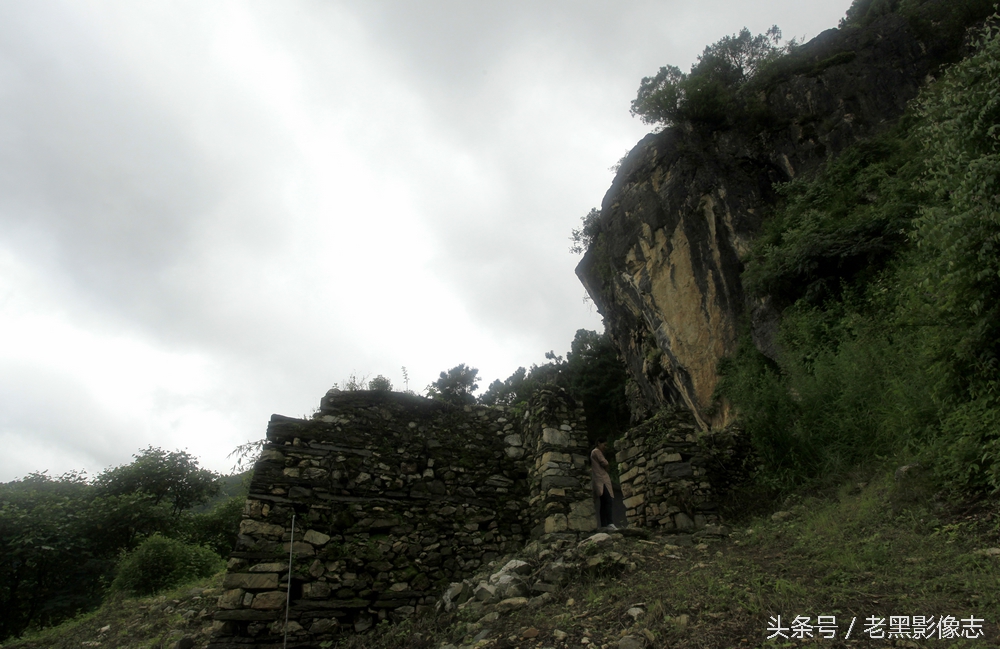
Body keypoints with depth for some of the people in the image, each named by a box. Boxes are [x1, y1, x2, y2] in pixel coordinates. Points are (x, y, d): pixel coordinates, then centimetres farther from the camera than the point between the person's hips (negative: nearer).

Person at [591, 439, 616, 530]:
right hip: (601, 480, -10)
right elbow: (605, 463, -11)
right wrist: (606, 469, 8)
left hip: (601, 480, 10)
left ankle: (604, 525, 1)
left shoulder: (596, 452, 27)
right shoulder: (596, 451, -4)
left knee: (604, 503, 4)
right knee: (608, 501, -21)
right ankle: (610, 523, -30)